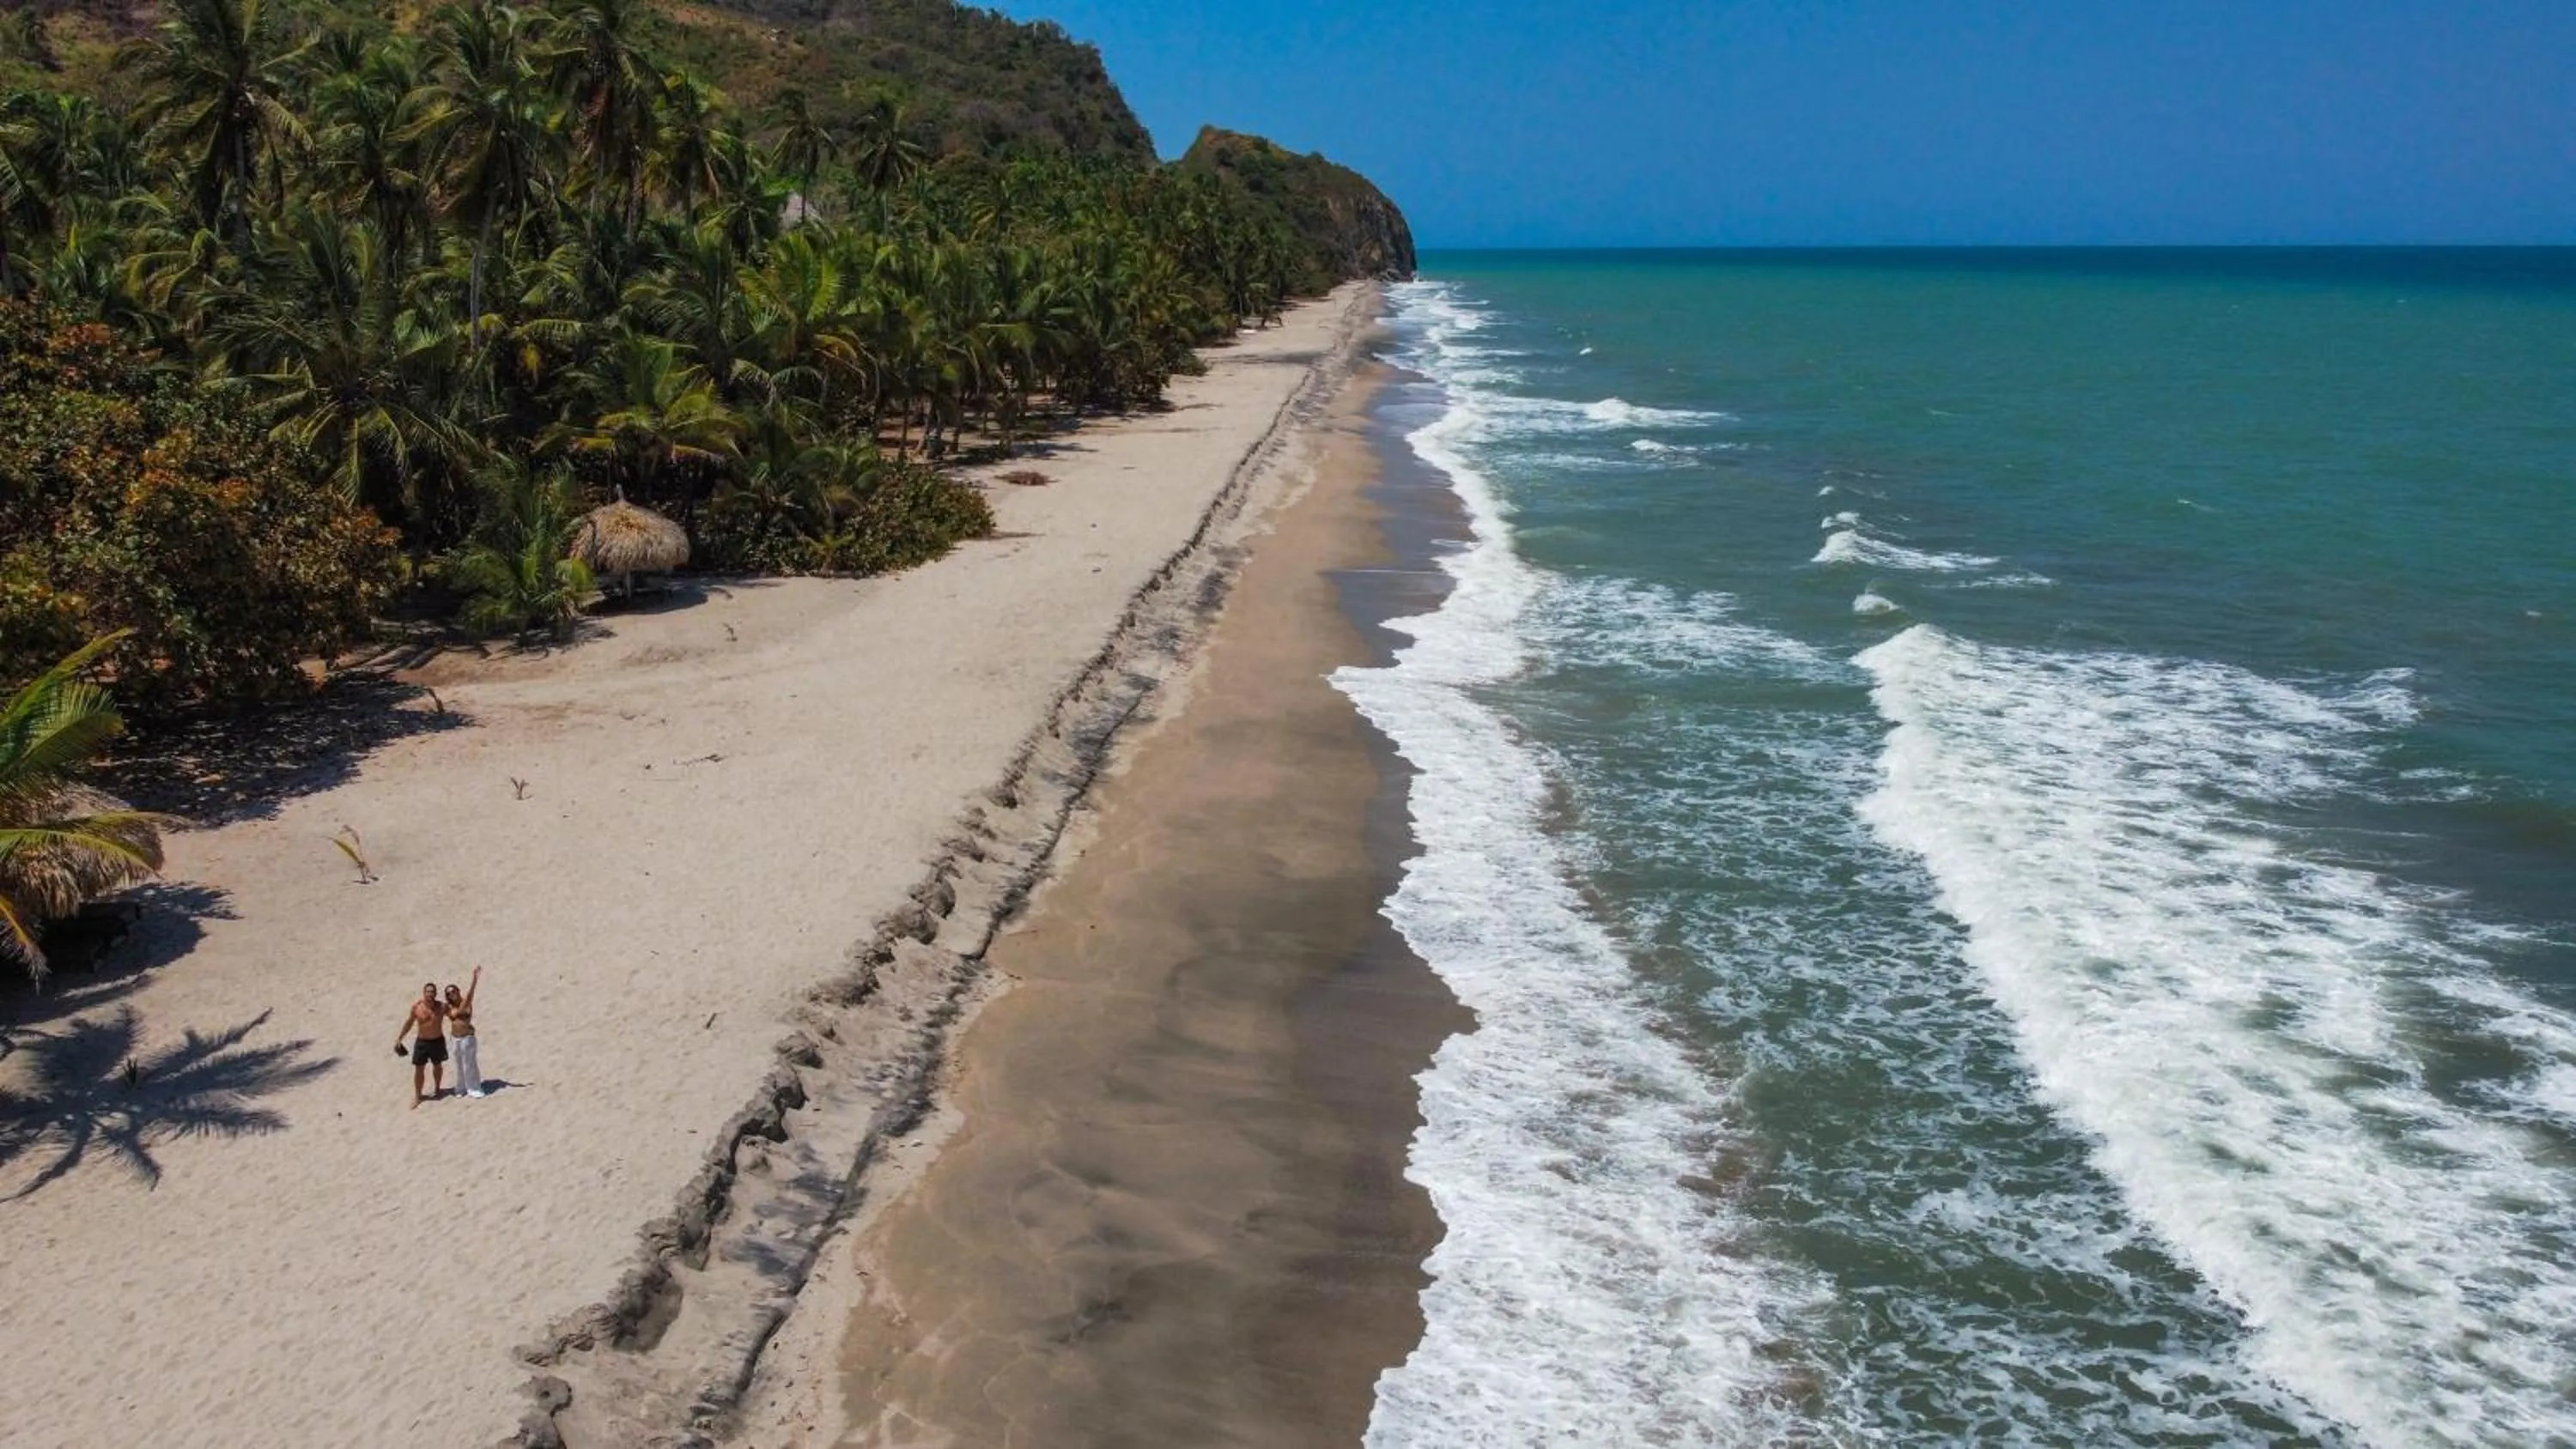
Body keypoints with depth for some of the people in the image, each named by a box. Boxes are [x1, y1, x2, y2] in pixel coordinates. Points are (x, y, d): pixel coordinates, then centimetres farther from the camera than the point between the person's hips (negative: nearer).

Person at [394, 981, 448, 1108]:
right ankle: (417, 1096, 14)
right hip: (422, 1042, -1)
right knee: (419, 1069, 1)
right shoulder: (416, 1007, -13)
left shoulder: (442, 1007, -15)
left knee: (437, 1065, 19)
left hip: (438, 1041, 1)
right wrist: (399, 1038, 4)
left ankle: (437, 1089, 42)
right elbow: (409, 1023, 0)